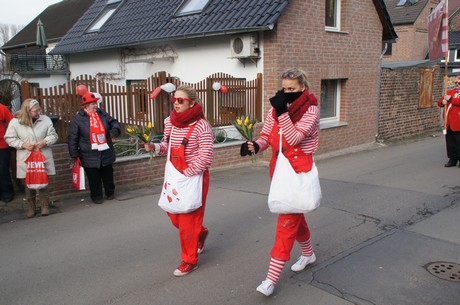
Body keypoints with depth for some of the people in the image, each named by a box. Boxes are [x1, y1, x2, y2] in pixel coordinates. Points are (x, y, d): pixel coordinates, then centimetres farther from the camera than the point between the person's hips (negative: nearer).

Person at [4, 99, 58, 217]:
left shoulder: (45, 120, -5)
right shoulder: (15, 122, -6)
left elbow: (53, 135, 2)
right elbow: (9, 138, 0)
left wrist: (45, 142, -17)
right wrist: (23, 144, -13)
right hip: (26, 159, 0)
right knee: (29, 183, 9)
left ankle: (45, 206, 19)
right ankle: (31, 207, 25)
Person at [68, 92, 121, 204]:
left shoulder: (102, 114, 2)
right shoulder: (78, 118, -7)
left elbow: (113, 122, 14)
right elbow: (72, 138, -4)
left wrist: (115, 129, -11)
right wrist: (74, 154, -5)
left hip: (106, 153, 3)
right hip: (89, 156, -3)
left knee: (108, 175, 16)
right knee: (94, 178, 7)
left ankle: (110, 193, 36)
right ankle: (97, 196, 25)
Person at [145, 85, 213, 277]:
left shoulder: (201, 126, -19)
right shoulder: (170, 121, 1)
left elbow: (205, 158, -21)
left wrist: (185, 174, -22)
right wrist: (154, 147, -7)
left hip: (194, 177, -7)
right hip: (174, 176, 7)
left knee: (188, 220, 3)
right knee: (174, 214, 17)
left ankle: (190, 261, 23)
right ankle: (200, 233, 46)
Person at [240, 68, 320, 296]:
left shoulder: (310, 109, -11)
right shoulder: (275, 110, 5)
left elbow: (294, 138, -22)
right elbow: (265, 137, 1)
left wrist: (282, 112, -28)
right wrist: (254, 146, -20)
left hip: (298, 171, -6)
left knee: (287, 221, -7)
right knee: (294, 215, 20)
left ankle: (272, 277, -4)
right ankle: (308, 253, 44)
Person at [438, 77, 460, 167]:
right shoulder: (450, 92, 15)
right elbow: (439, 102, 13)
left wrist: (450, 99, -20)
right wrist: (443, 102, -8)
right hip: (448, 122, 6)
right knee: (450, 142, 11)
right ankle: (452, 159, 20)